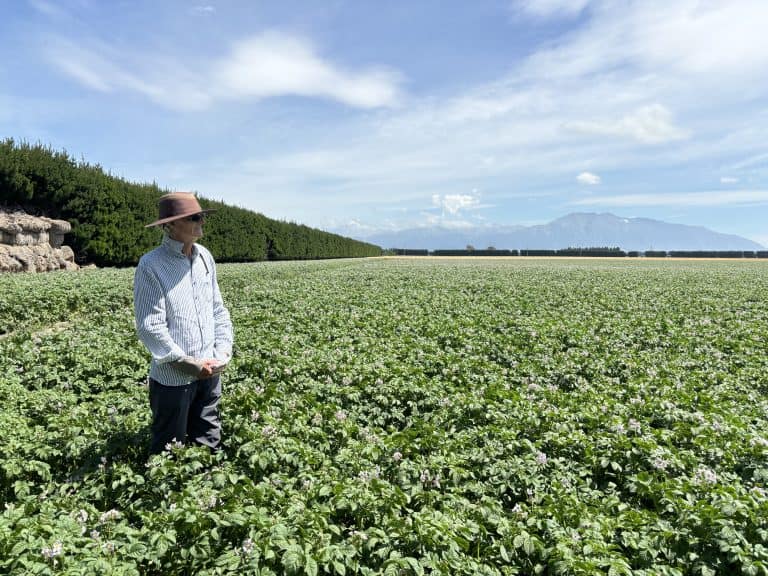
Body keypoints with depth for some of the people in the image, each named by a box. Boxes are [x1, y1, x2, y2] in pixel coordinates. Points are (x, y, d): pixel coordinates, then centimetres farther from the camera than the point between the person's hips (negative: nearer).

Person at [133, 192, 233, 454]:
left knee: (209, 446, 19)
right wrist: (190, 364, -16)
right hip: (173, 378, -5)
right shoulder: (151, 265, -15)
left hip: (209, 373, 6)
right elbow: (149, 327, -18)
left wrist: (223, 352, -1)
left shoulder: (205, 257, 4)